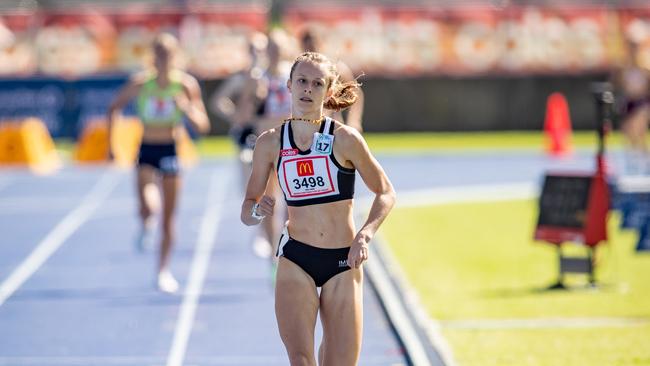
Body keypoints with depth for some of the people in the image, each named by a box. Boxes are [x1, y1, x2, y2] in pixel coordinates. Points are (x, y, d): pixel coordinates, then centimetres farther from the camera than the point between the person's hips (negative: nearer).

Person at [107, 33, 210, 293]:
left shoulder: (186, 84, -7)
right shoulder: (140, 83, -8)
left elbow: (203, 125, -5)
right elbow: (114, 108, 7)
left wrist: (186, 108, -24)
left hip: (171, 152, 1)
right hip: (147, 151, -1)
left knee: (169, 216, 5)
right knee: (147, 205, -24)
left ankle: (163, 270, 21)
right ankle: (146, 225, 14)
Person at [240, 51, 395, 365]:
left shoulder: (345, 139, -5)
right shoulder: (270, 143, 1)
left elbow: (385, 193, 4)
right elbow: (247, 211, 7)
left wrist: (365, 235, -10)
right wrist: (258, 211, -16)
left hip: (344, 262, 0)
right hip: (296, 259, 0)